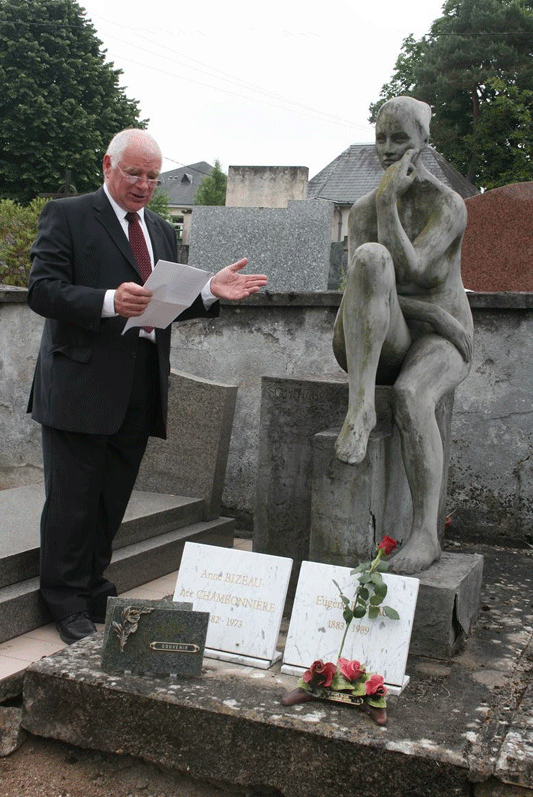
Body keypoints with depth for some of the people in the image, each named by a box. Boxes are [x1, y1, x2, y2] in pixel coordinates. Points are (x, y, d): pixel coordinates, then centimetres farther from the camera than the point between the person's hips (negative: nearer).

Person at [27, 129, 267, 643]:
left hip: (140, 391, 6)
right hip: (82, 384, -6)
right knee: (72, 500, 1)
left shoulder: (162, 232, 19)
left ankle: (94, 591, 27)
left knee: (112, 499, 13)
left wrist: (210, 292, 0)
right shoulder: (66, 216, -1)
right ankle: (67, 604, 15)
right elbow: (42, 291, -12)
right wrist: (109, 301, -27)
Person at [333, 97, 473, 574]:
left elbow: (408, 271, -23)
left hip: (441, 343, -2)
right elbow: (360, 283, -9)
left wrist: (388, 201, -23)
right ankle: (360, 405, -38)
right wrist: (429, 311, -20)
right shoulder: (364, 210, 5)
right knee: (371, 257, -30)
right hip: (386, 343, 2)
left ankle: (426, 534, -30)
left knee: (410, 396, -39)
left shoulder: (448, 205, -8)